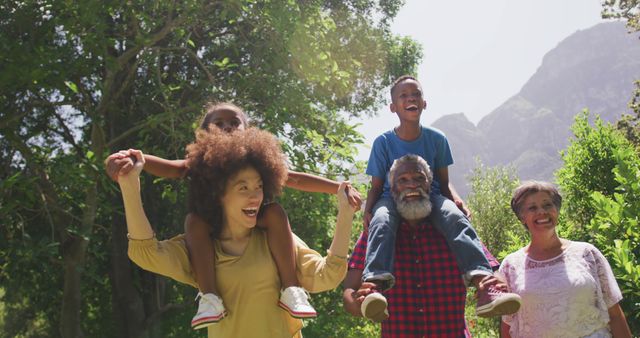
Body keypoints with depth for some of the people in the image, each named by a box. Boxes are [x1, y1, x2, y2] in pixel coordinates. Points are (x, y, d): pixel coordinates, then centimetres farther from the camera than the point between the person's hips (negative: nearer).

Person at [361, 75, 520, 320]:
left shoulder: (436, 139, 6)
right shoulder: (383, 142, 2)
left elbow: (444, 181, 10)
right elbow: (377, 185, 4)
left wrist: (455, 199, -12)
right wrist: (368, 209, -16)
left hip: (430, 198, 1)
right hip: (393, 198, -1)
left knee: (456, 217, -33)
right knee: (381, 222, -37)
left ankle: (484, 286, -49)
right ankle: (375, 285, -56)